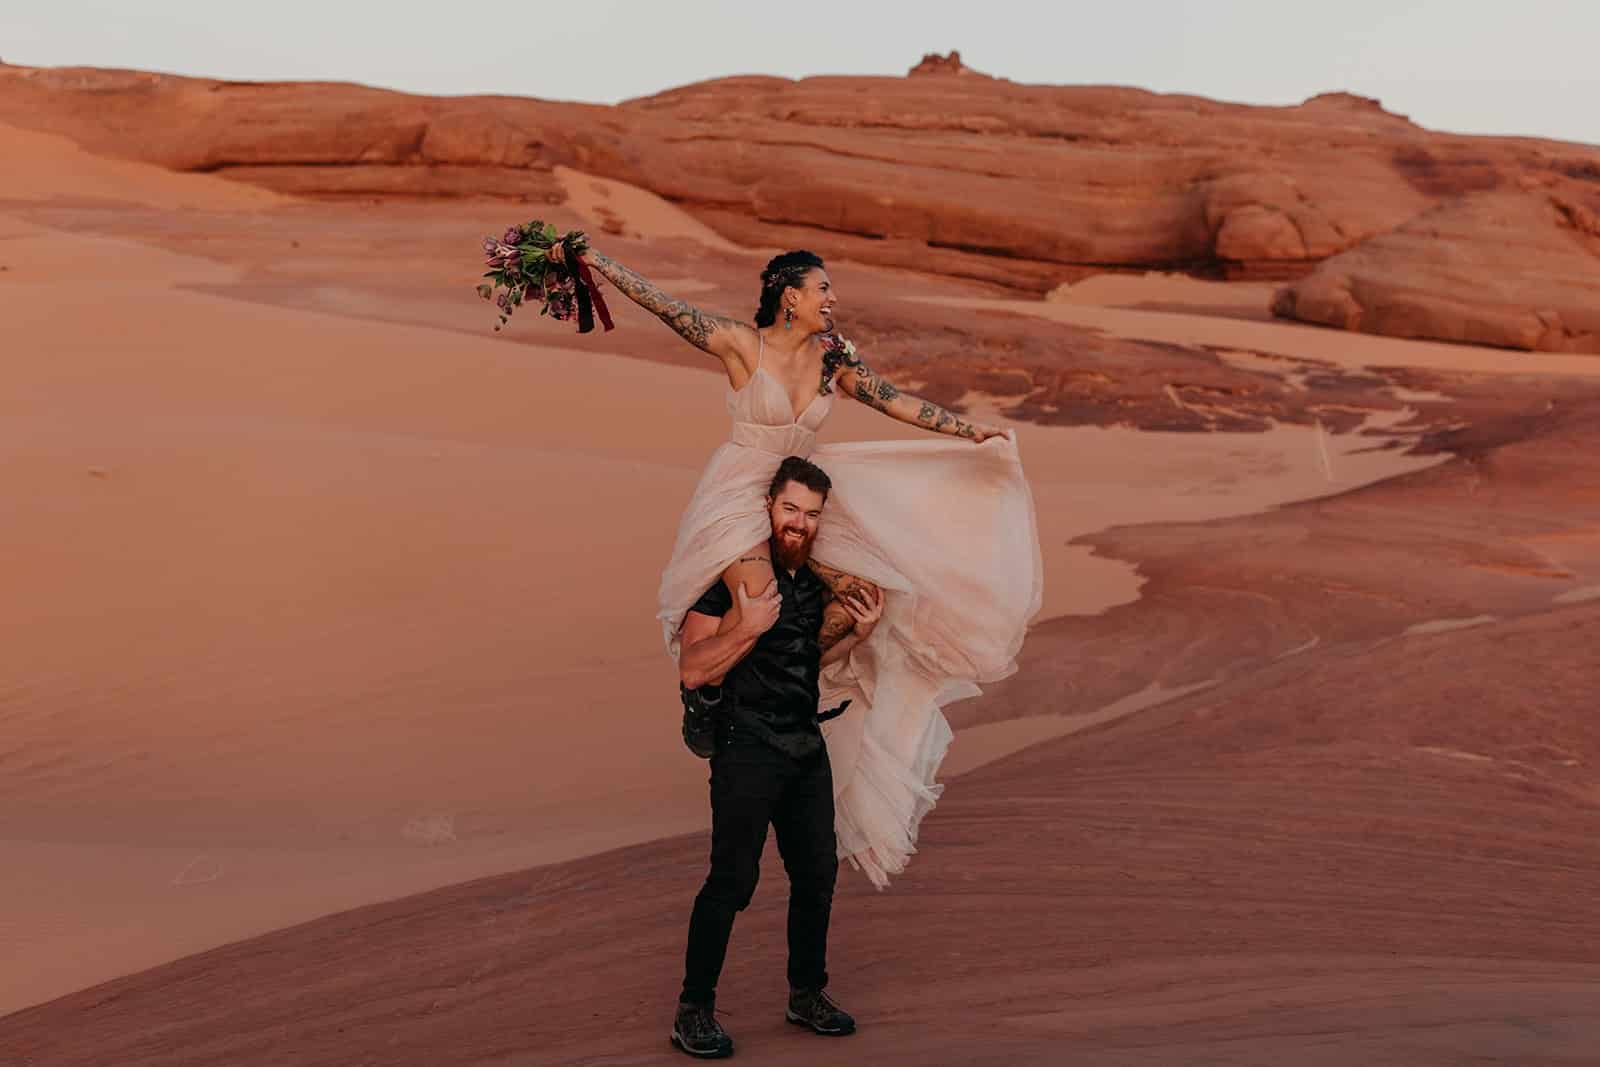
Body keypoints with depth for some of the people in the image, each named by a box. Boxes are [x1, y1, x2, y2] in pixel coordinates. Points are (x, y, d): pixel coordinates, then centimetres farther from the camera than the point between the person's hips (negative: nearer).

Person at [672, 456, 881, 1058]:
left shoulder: (817, 578, 11)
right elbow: (693, 670, -17)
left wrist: (859, 634, 7)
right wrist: (750, 626, -28)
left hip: (806, 748, 7)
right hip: (746, 747, -7)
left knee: (818, 873, 11)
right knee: (733, 879, -7)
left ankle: (807, 995, 28)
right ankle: (694, 1011, 7)